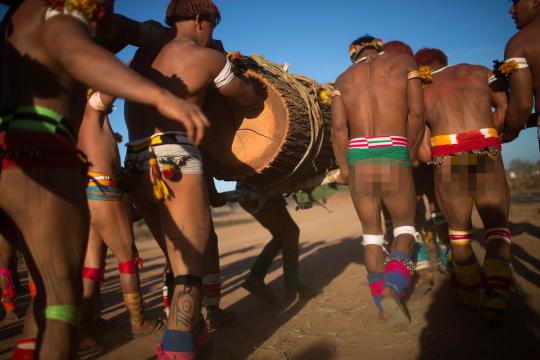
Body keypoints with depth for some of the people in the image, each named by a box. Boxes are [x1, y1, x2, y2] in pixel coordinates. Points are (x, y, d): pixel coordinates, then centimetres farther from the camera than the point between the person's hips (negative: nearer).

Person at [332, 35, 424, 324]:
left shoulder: (343, 79, 16)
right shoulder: (403, 62, 12)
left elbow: (338, 127, 3)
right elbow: (416, 112, 1)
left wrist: (345, 168, 9)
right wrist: (411, 154, 10)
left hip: (357, 156, 2)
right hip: (394, 154, -2)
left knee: (371, 232, 13)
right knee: (405, 227, 11)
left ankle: (382, 303, 14)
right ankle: (392, 287, -14)